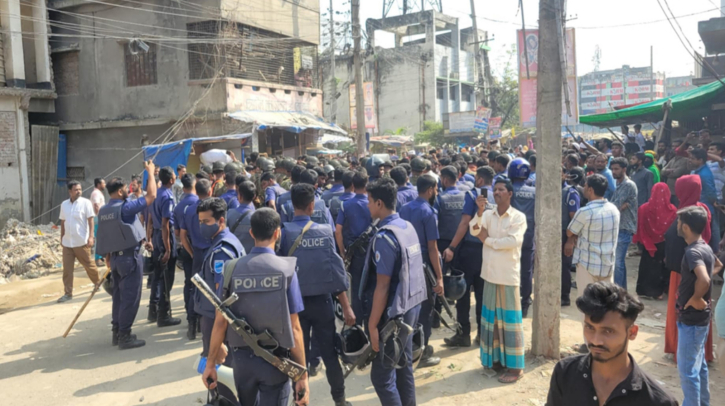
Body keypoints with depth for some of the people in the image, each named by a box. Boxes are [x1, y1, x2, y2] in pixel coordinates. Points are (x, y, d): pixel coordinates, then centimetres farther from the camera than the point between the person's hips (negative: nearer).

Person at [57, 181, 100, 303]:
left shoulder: (85, 202, -6)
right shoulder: (64, 204, 8)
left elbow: (90, 220, -9)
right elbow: (63, 222, 14)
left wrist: (91, 237, -15)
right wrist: (61, 238, 14)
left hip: (81, 241, -4)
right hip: (67, 242, 4)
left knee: (89, 265, 7)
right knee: (67, 268, 3)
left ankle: (98, 283, 29)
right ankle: (68, 293, 10)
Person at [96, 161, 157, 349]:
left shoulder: (103, 211, 8)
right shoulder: (125, 207, -16)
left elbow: (104, 237, 13)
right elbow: (151, 195, -16)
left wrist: (108, 257, 20)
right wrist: (150, 172, -5)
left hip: (115, 256, 8)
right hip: (130, 256, -8)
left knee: (119, 295, 15)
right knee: (130, 296, -3)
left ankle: (116, 332, 21)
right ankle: (124, 336, -1)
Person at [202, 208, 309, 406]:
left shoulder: (233, 268, -6)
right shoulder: (285, 269, -12)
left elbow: (220, 322, -6)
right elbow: (294, 328, -12)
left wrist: (210, 363, 6)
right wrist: (302, 375, -7)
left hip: (242, 357, 3)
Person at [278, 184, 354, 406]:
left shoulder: (284, 232, -9)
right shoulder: (324, 231, -6)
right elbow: (336, 270, -6)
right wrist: (346, 307, -3)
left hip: (295, 301, -1)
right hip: (322, 300, 1)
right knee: (329, 351, 13)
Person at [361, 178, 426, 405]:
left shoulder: (384, 237, -21)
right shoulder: (408, 227, 5)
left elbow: (382, 286, -22)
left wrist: (373, 325, -17)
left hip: (393, 312, -9)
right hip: (411, 305, 9)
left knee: (381, 375, 1)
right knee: (404, 366, 19)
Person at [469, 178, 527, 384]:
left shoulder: (518, 217, -6)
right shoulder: (488, 215, 5)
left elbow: (513, 241, -19)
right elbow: (474, 230, -12)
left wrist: (487, 239, -10)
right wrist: (480, 211, -27)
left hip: (509, 275, -4)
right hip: (490, 273, 5)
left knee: (509, 319, 1)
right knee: (492, 318, 12)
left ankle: (515, 366, 8)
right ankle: (496, 358, 25)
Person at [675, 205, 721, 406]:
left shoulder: (693, 252, -24)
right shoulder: (705, 247, 5)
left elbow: (704, 281, -40)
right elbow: (718, 265, 26)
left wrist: (695, 299, -23)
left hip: (691, 319, -9)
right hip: (700, 317, 9)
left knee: (687, 369, 2)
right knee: (699, 364, 21)